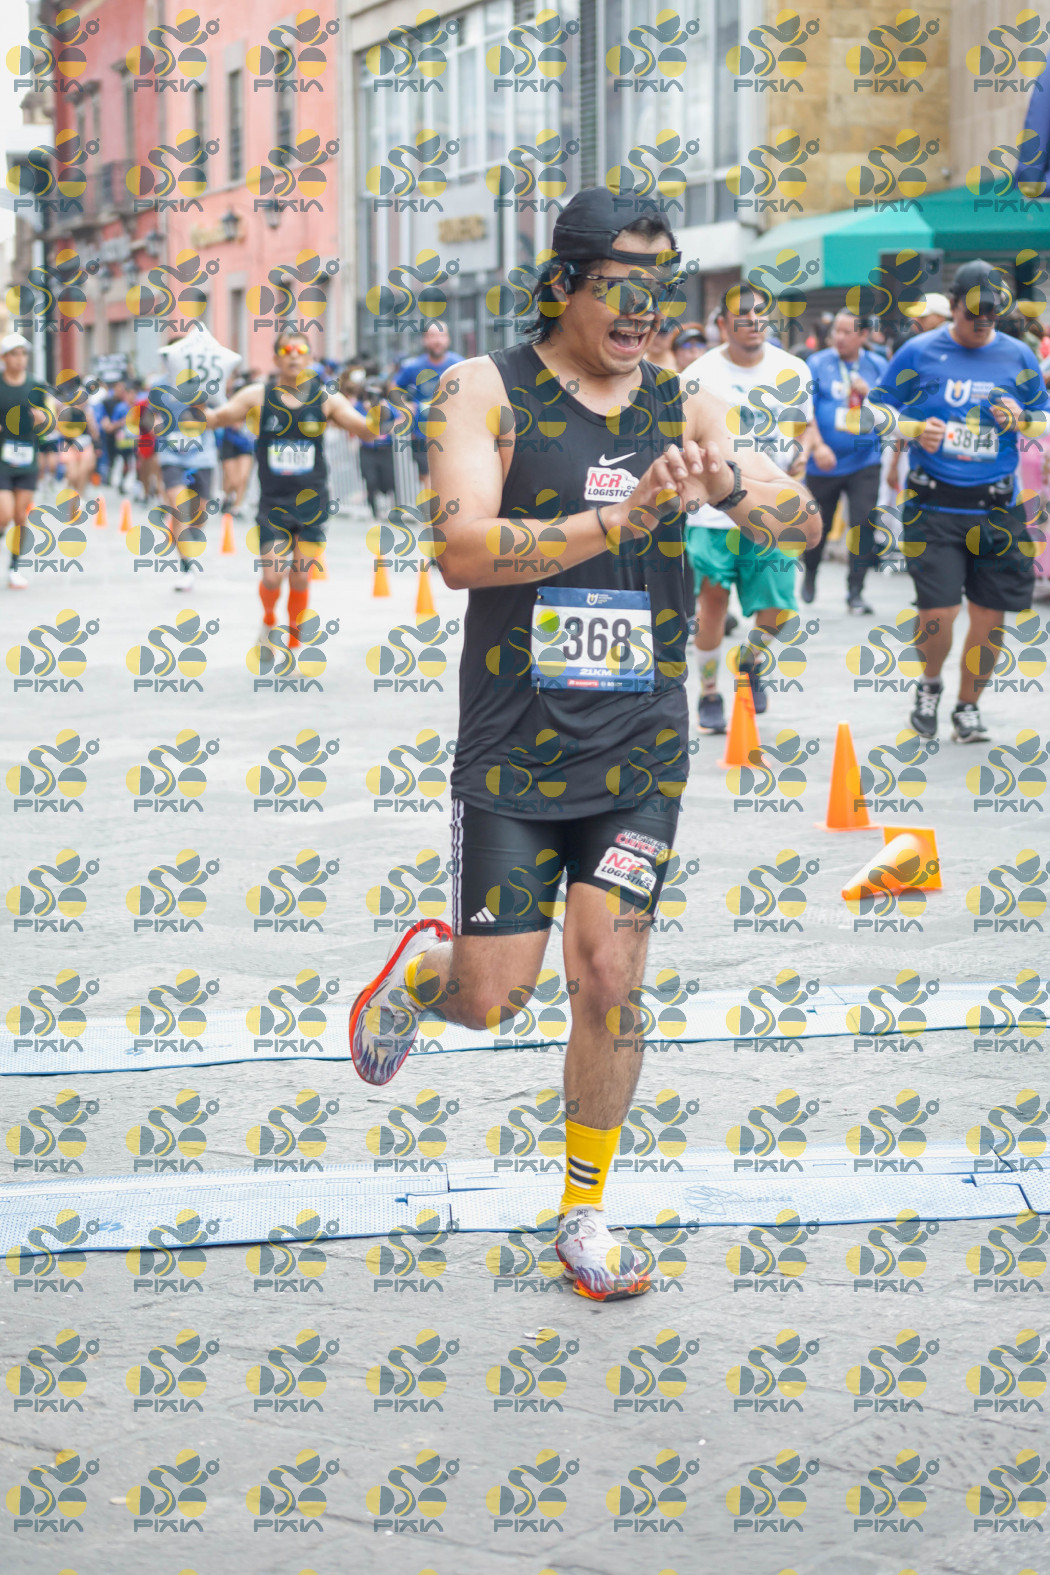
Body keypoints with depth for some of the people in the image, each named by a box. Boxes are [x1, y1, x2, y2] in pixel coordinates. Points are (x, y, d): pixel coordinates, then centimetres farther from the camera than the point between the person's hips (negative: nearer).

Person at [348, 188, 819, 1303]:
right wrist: (618, 520, -28)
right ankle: (424, 968, 36)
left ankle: (583, 1213, 17)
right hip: (514, 751, -2)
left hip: (640, 754, 2)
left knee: (609, 980, 0)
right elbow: (462, 550, -19)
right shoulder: (488, 392, -5)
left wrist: (728, 485, -25)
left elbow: (801, 521, -3)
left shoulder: (683, 405, 4)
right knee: (493, 998, 0)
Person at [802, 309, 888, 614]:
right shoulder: (817, 364, -3)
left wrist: (869, 394, -14)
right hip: (824, 462, -1)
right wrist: (817, 445, -20)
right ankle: (810, 574, 40)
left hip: (864, 462, 1)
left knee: (864, 523, -12)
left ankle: (855, 591, -2)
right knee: (818, 525, 12)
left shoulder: (877, 366, 3)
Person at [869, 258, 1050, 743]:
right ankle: (930, 684, 20)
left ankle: (967, 708, 22)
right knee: (937, 612, -12)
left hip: (996, 508, 2)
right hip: (934, 505, -2)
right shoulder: (918, 353, 2)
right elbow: (879, 408, 8)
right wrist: (914, 429, -10)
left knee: (989, 615, 2)